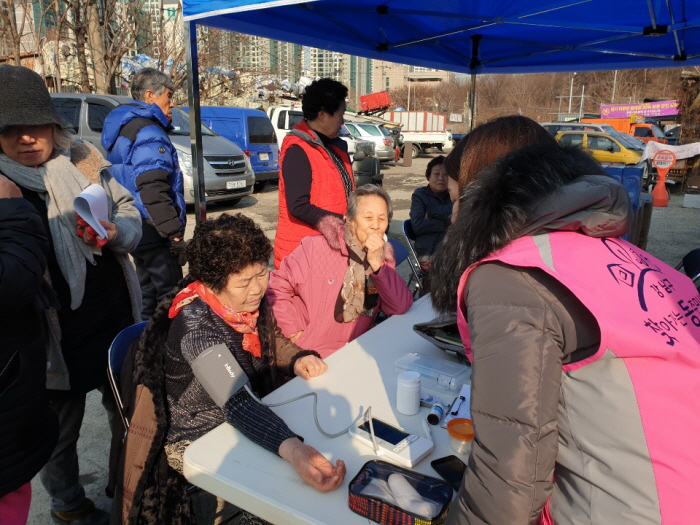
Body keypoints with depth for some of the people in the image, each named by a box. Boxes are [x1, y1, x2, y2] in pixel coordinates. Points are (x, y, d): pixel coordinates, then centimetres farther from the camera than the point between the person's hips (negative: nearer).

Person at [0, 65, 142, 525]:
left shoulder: (83, 159, -1)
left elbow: (128, 209, 6)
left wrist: (117, 233, -15)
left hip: (117, 319, 4)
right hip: (57, 337, -3)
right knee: (62, 430, 18)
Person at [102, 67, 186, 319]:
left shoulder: (127, 127, 17)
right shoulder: (148, 132, -15)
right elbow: (153, 191, -24)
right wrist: (174, 233, -24)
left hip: (134, 227, 11)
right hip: (151, 230, -11)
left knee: (148, 292, 20)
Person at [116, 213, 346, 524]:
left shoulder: (251, 300, -11)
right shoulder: (196, 325, -30)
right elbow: (237, 403, -42)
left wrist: (297, 359, -13)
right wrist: (292, 450, -58)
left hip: (248, 424, 7)